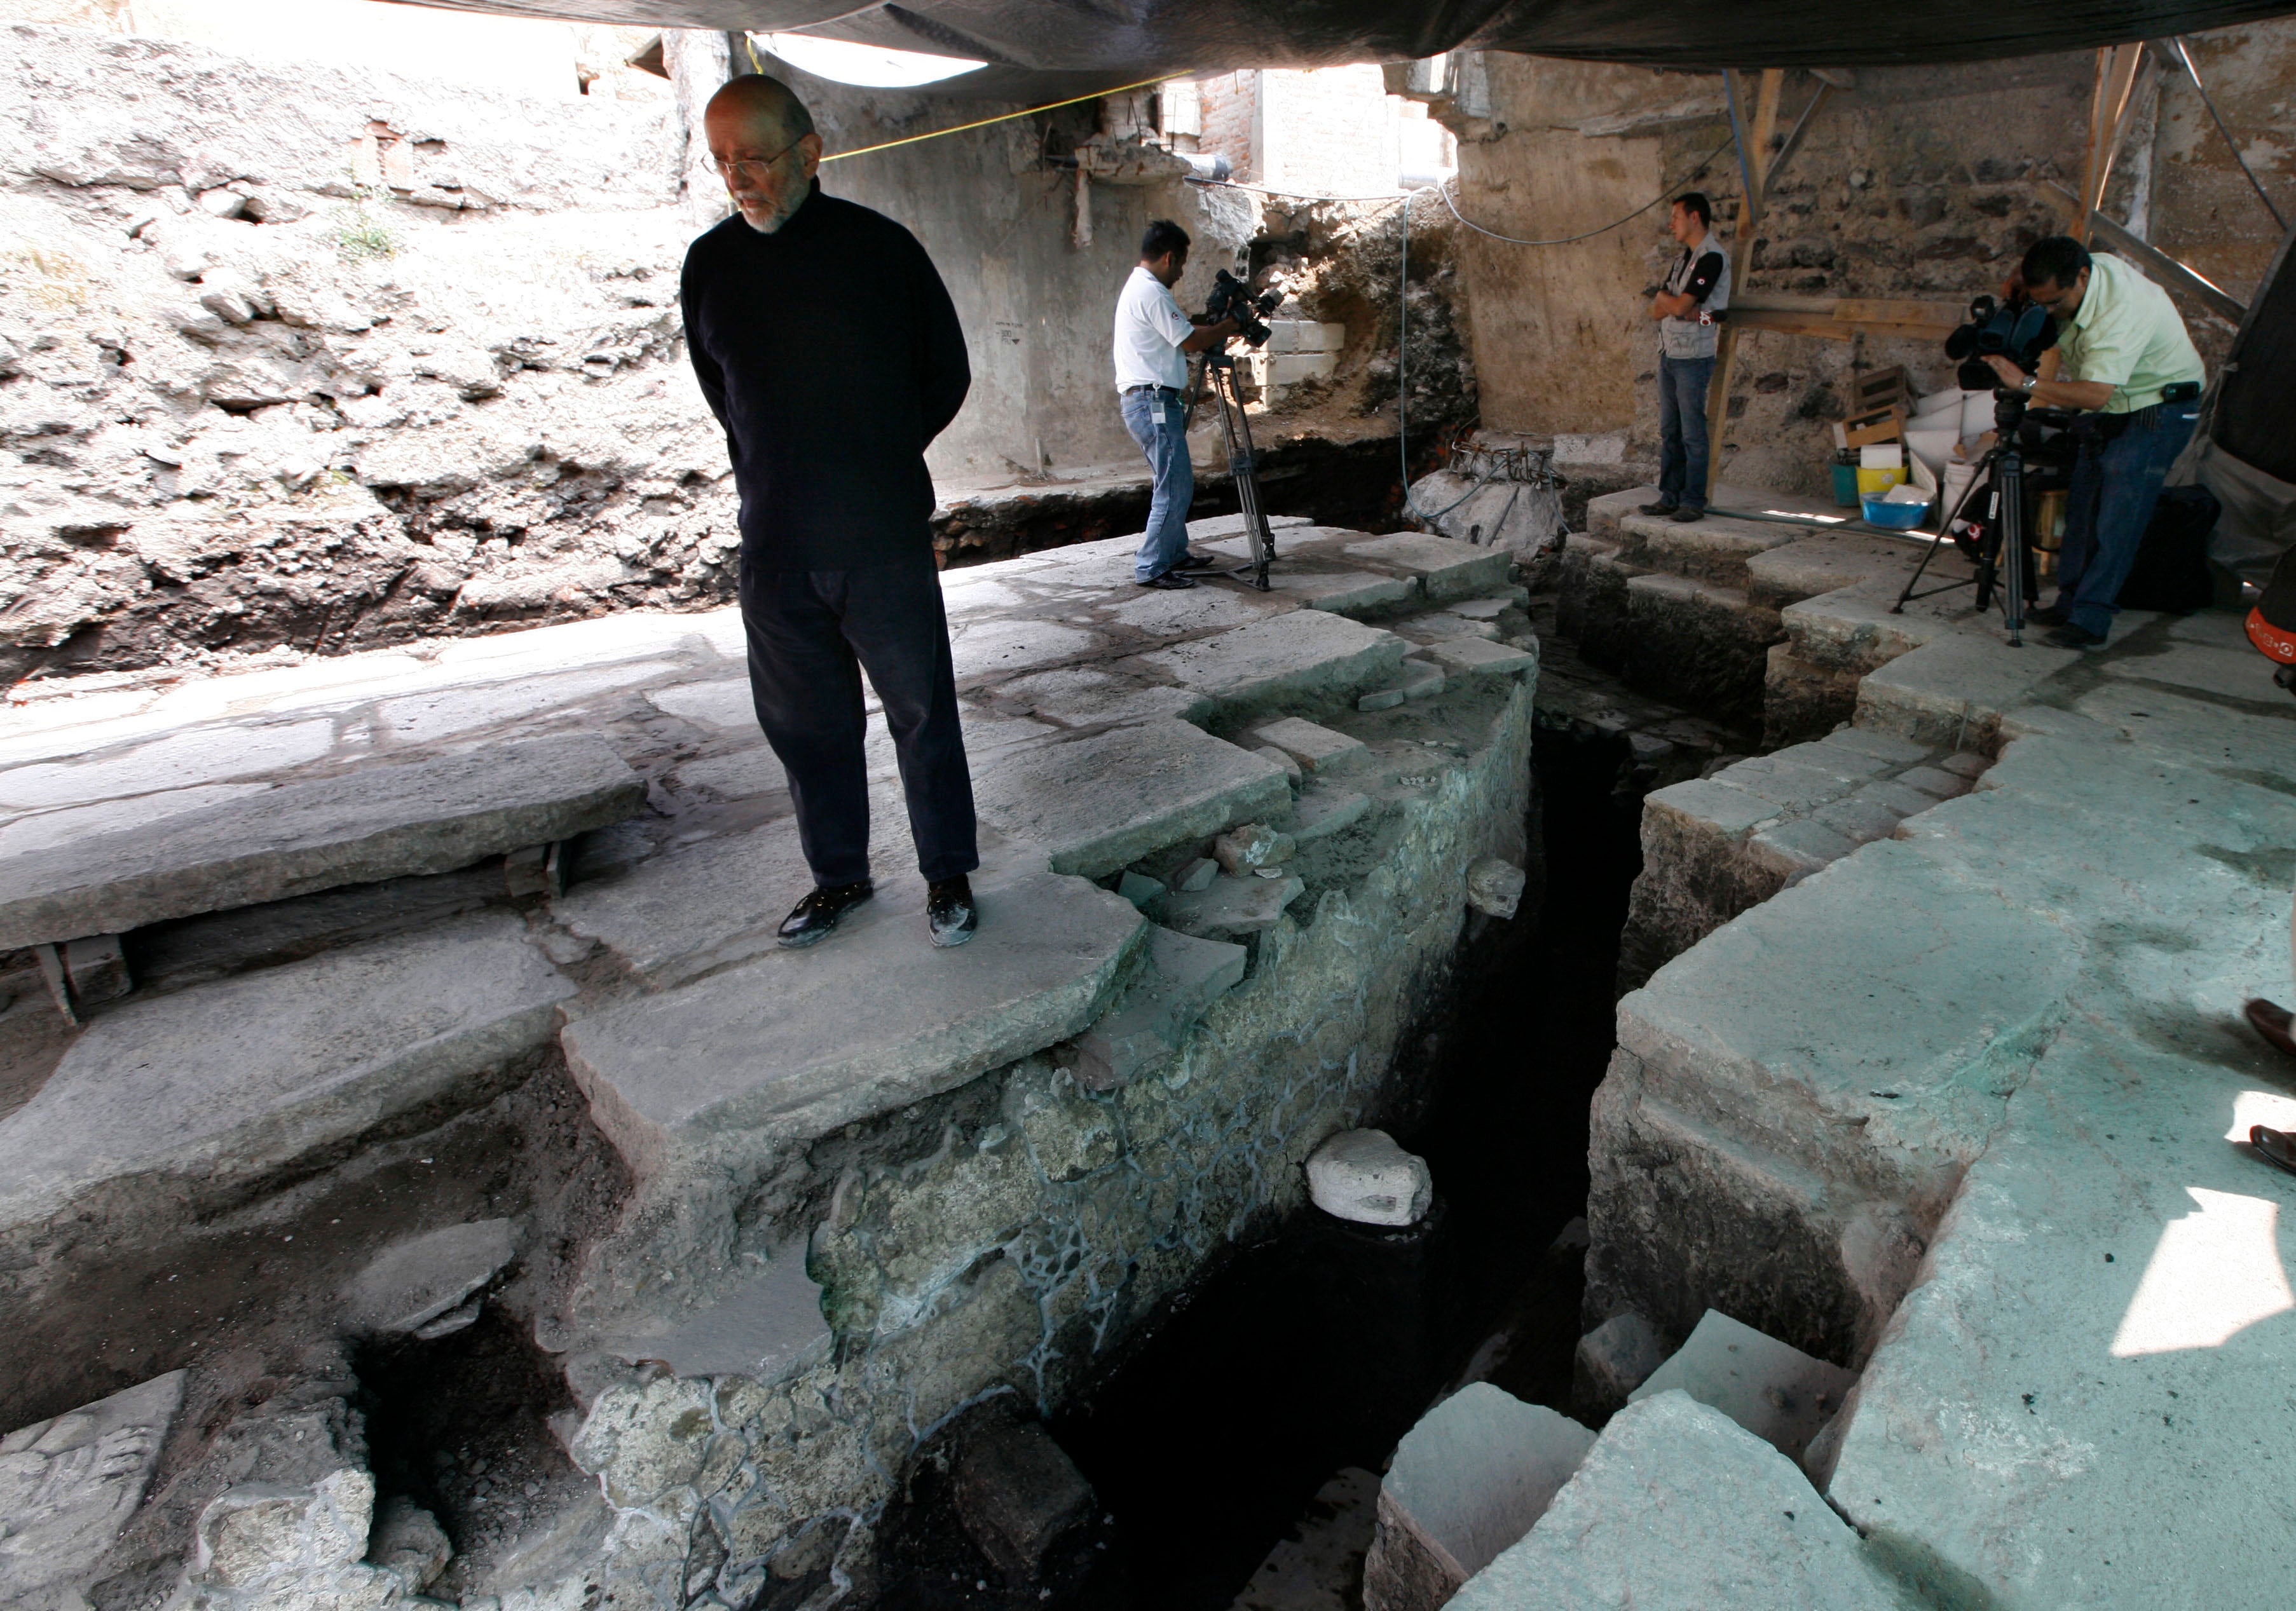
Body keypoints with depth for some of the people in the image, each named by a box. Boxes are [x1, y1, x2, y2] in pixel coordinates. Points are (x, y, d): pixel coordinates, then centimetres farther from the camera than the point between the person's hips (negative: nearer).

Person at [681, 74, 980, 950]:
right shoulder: (709, 263, 6)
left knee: (921, 711, 4)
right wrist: (782, 482, 16)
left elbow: (946, 377, 6)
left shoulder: (882, 247, -3)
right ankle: (840, 875, 27)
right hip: (774, 547, 4)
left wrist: (874, 465, 11)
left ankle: (949, 875, 19)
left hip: (884, 540, -3)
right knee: (803, 721, 10)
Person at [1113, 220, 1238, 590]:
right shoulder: (1152, 292, -13)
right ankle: (1150, 568, -5)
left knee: (1177, 483, 17)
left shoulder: (1137, 288, 20)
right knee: (1175, 488, -8)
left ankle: (1175, 553, 26)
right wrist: (1231, 324, 0)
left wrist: (1214, 325, 12)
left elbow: (1180, 332, 22)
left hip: (1144, 402, 11)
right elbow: (1191, 340, -13)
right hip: (1153, 403, -11)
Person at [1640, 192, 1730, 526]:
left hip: (1693, 358, -9)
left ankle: (1694, 502, 0)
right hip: (1669, 355, 9)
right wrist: (1680, 307, -9)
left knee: (1692, 434, -5)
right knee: (1669, 432, 10)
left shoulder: (1712, 258, -12)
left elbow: (1679, 305, -19)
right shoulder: (1683, 258, 18)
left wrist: (1664, 297, 1)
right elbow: (1656, 311, 10)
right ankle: (1670, 497, 16)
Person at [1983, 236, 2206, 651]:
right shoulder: (2063, 281, -9)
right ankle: (2070, 602, 13)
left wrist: (2026, 383, -39)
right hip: (2111, 406, 9)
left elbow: (2095, 394, -42)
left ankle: (2091, 619, -11)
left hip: (2159, 405, -8)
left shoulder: (2122, 310, -34)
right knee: (2082, 503, 7)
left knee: (2118, 516, -12)